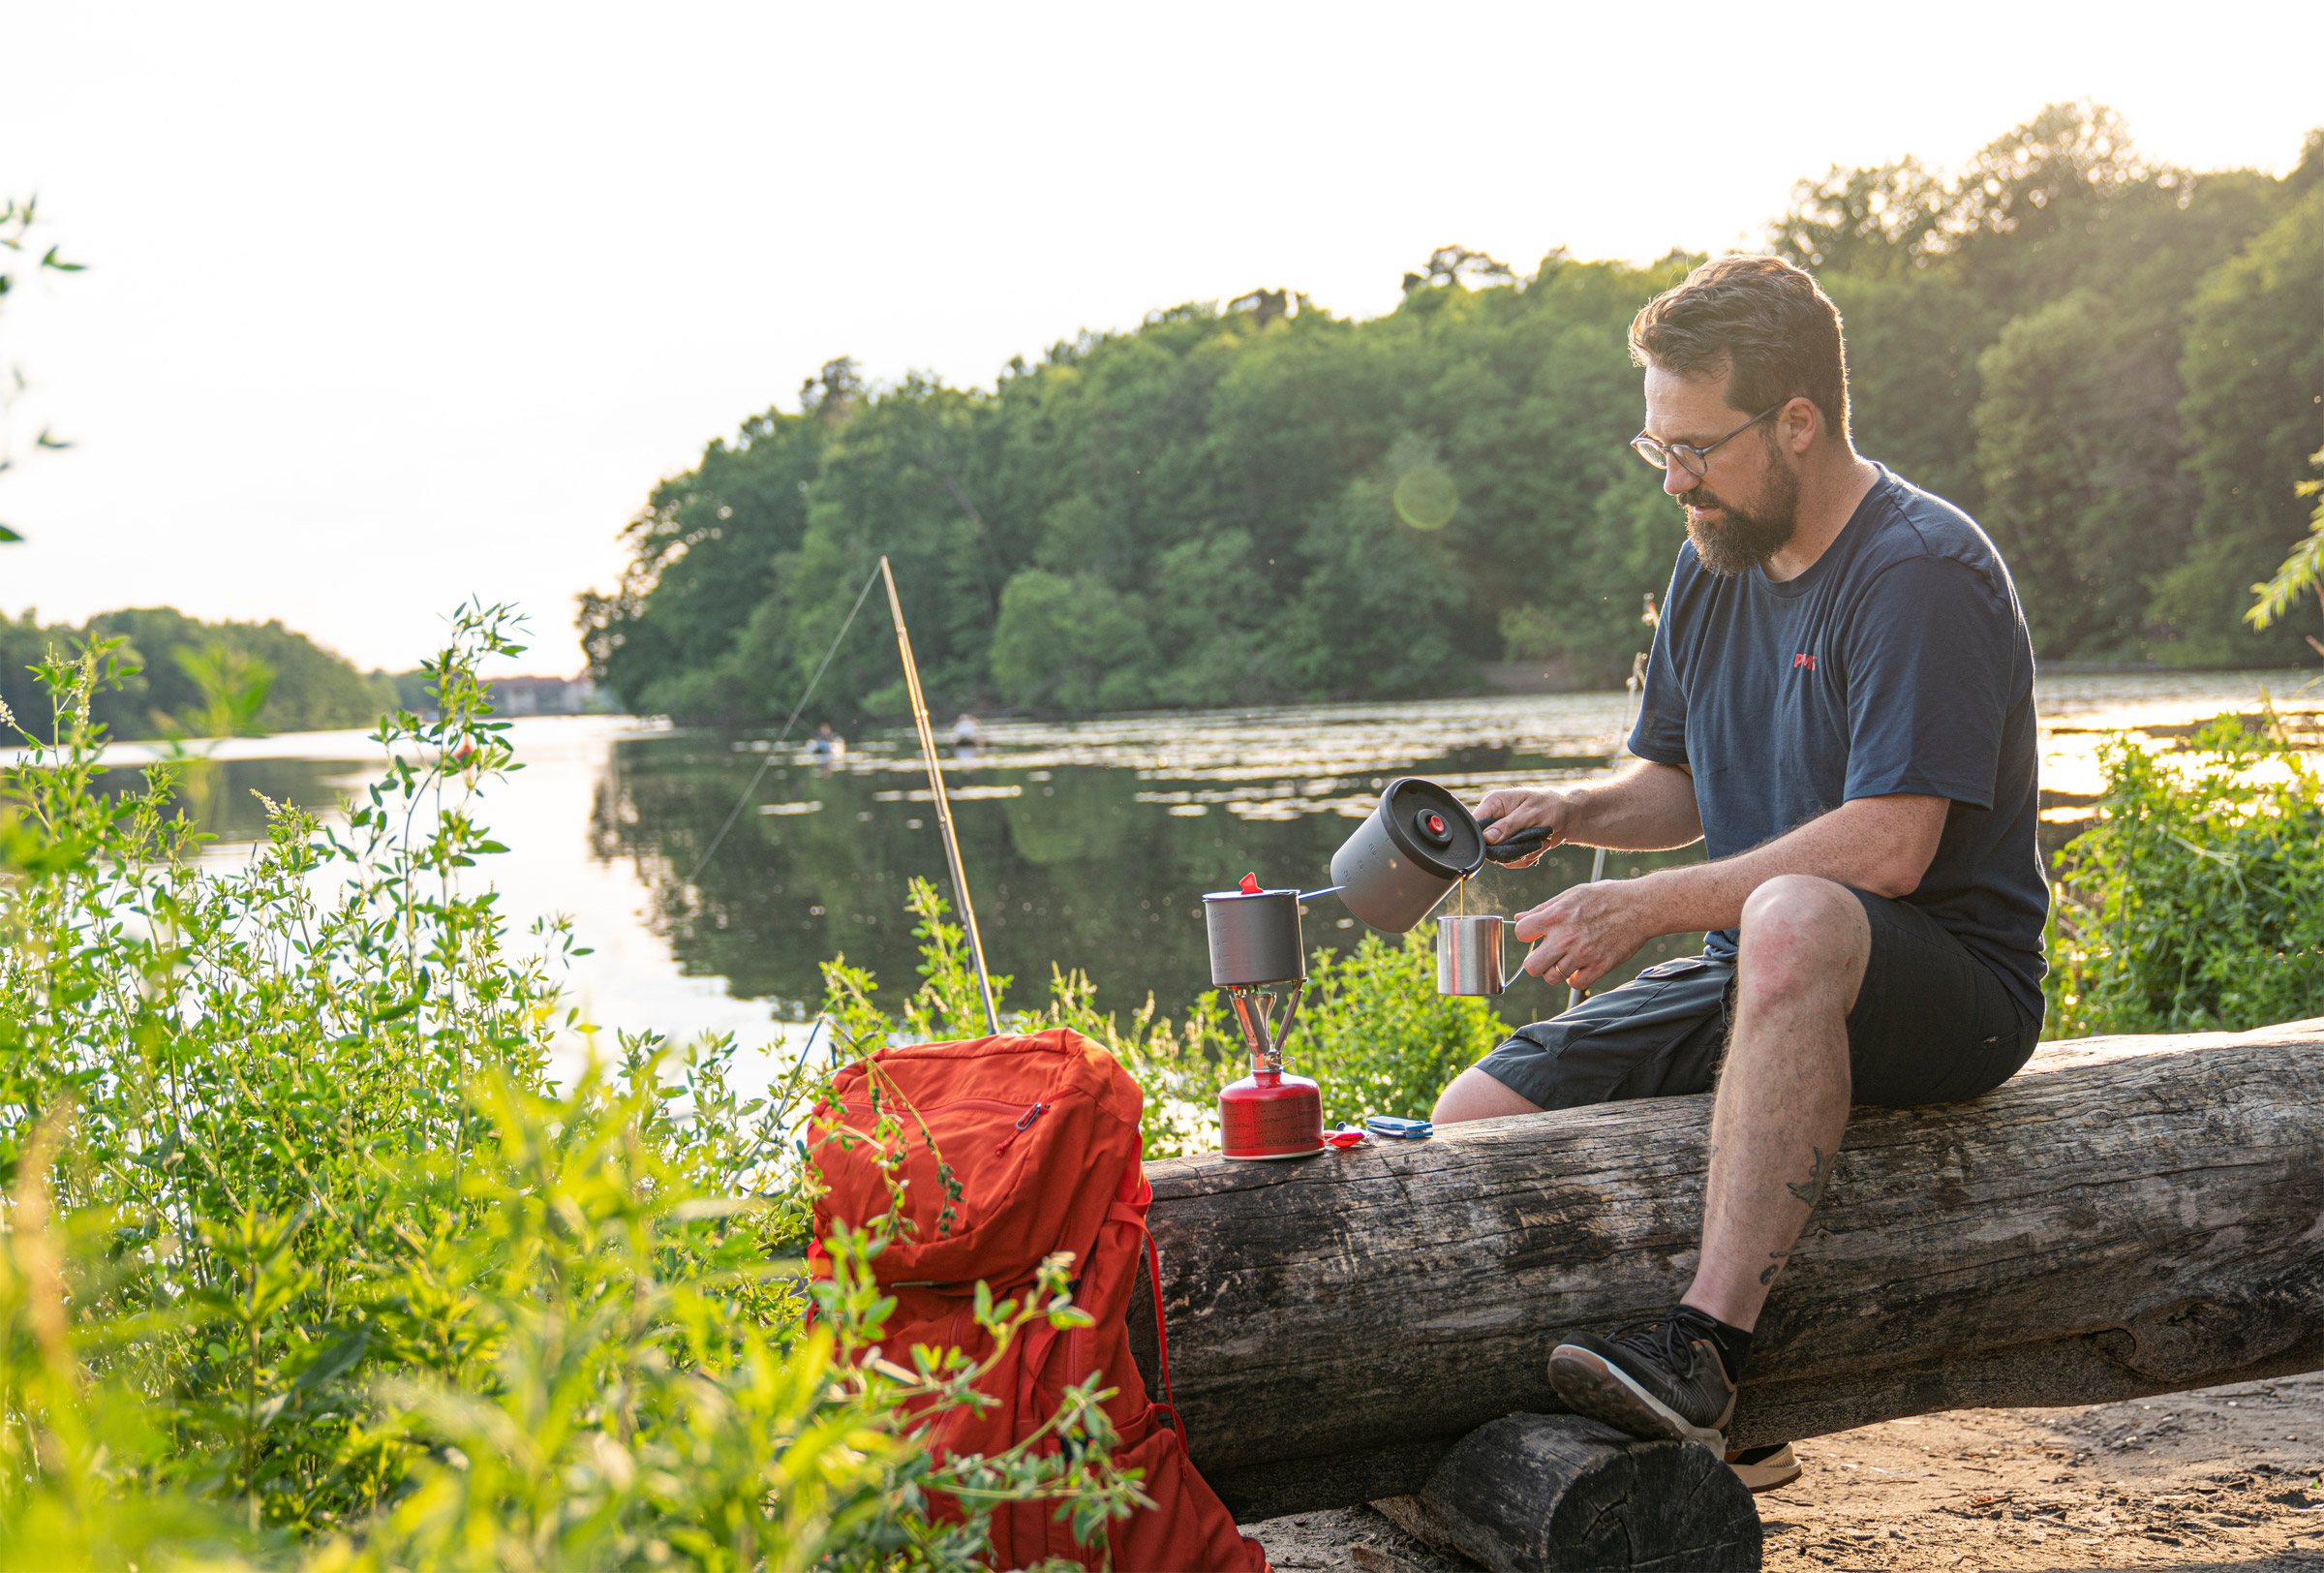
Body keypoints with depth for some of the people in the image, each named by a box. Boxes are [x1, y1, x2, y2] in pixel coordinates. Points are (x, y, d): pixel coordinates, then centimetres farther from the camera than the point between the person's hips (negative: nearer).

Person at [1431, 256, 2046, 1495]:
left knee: (1796, 921, -42)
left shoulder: (1922, 571, -15)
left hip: (1950, 988, -8)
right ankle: (1721, 1436, 3)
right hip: (1764, 982, 8)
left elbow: (1888, 847, -24)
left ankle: (1703, 1346, -43)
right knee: (1475, 1119, -6)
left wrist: (1646, 907, -23)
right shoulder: (1712, 568, 11)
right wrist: (1576, 812, 0)